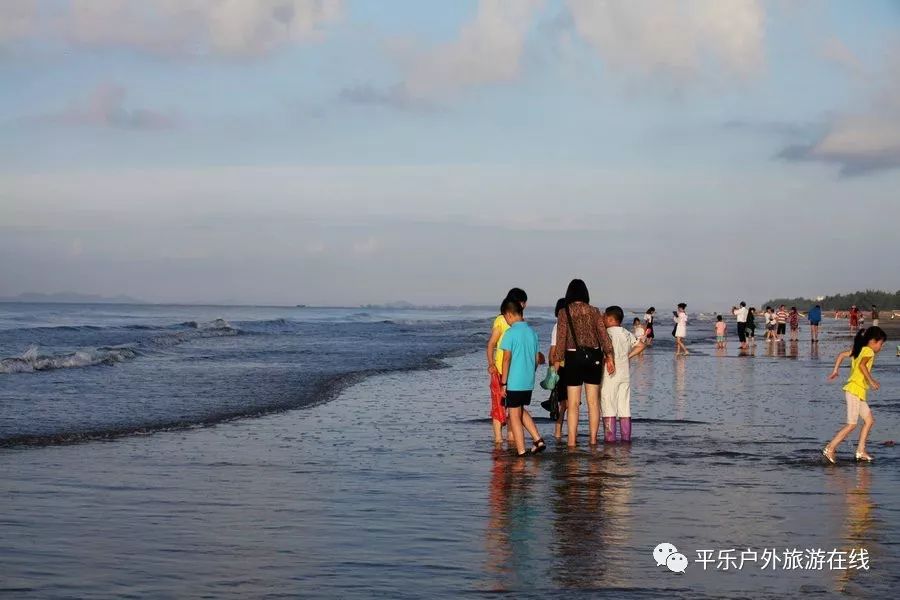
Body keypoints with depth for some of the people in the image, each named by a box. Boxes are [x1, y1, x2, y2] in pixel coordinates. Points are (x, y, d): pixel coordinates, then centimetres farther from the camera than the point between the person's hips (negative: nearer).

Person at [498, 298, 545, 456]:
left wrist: (503, 383, -10)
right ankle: (538, 439, 15)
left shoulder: (510, 333, -12)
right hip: (529, 382, 7)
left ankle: (521, 451, 3)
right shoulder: (532, 332, 7)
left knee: (514, 415, 3)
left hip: (514, 382, -7)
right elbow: (537, 359, 12)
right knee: (521, 411, 24)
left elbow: (507, 359, -14)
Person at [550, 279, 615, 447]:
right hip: (593, 357, 2)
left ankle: (572, 440, 0)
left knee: (573, 403, 3)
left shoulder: (565, 312, -4)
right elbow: (603, 335, -1)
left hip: (573, 357, -2)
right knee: (593, 401, 9)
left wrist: (557, 360, -2)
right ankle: (593, 438, 11)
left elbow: (561, 338, -7)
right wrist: (609, 357, 2)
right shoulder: (594, 311, 3)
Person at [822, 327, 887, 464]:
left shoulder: (859, 350, 16)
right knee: (851, 424, -9)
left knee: (869, 420, 13)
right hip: (854, 390, -10)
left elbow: (841, 355, 18)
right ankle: (830, 449, -9)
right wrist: (871, 381, -23)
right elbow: (862, 365, -27)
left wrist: (835, 371, 20)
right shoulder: (868, 351, -10)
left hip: (859, 392, 10)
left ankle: (861, 451, 13)